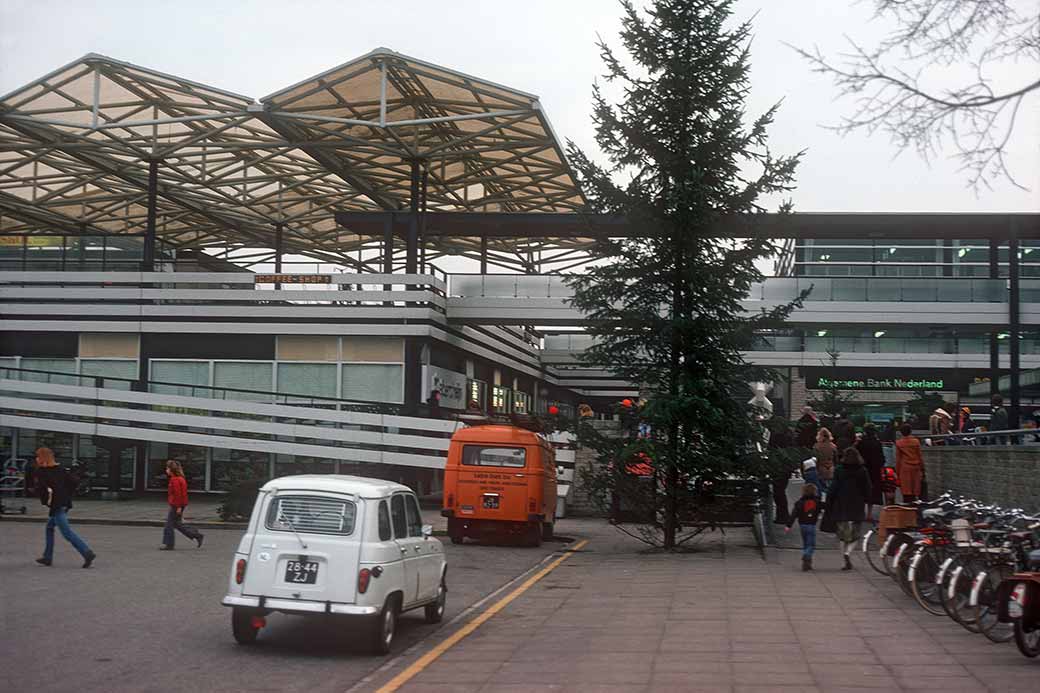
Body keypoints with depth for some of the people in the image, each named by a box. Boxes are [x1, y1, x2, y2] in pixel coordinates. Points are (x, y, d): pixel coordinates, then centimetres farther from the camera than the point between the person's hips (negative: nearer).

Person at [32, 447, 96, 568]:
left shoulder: (41, 472, -7)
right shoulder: (59, 470, 11)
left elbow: (40, 489, -21)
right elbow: (75, 481, 9)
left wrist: (45, 500, -6)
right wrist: (67, 495, 12)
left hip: (56, 506, -8)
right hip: (65, 504, 8)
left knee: (67, 532, -9)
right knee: (49, 528, 22)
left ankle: (87, 553, -20)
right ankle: (47, 557, 25)